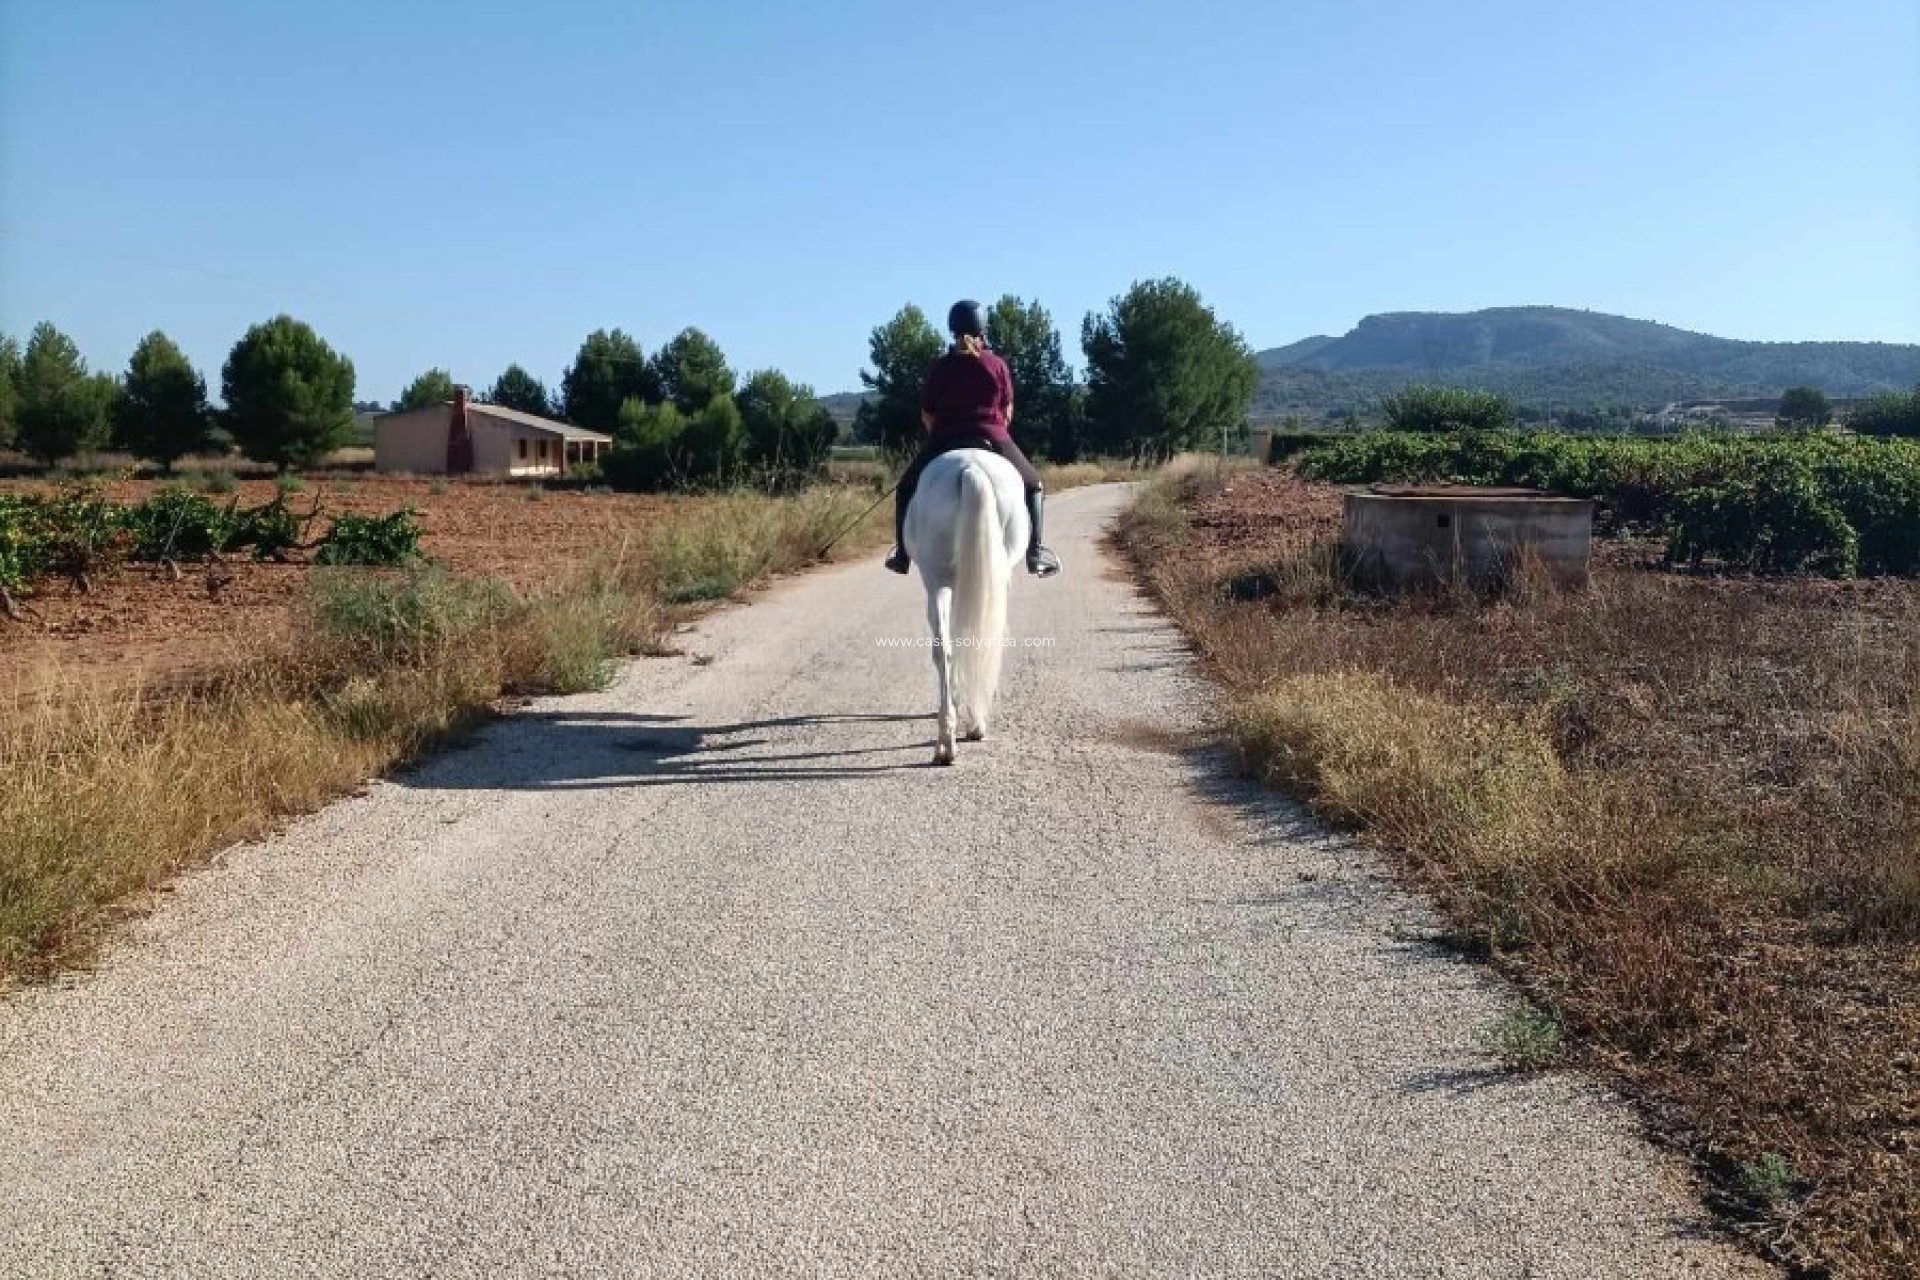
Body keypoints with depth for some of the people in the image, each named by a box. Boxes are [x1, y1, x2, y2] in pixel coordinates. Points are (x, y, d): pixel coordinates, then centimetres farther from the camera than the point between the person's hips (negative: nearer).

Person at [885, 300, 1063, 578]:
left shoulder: (939, 368, -1)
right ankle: (1035, 552, 12)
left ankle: (902, 554, 15)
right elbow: (1008, 412, 5)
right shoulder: (997, 365, -1)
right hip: (993, 440, 0)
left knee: (906, 489, 22)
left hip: (944, 441, 0)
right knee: (1033, 485, 22)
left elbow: (927, 416, 5)